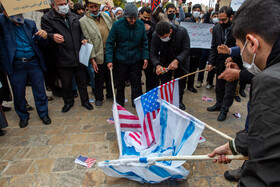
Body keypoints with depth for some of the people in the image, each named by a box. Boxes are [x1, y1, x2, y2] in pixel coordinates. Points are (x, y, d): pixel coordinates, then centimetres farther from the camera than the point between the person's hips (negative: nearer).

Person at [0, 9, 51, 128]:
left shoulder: (30, 24, 4)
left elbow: (41, 44, 7)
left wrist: (44, 37, -13)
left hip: (34, 62, 1)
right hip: (16, 65, -1)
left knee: (40, 90, 8)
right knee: (19, 93, 11)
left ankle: (43, 114, 28)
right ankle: (23, 116, 33)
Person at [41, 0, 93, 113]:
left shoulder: (74, 17, 12)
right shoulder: (47, 18, -4)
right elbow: (46, 35, -14)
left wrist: (82, 39, 1)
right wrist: (53, 37, -37)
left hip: (79, 56, 3)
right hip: (63, 59, -3)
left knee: (82, 81, 12)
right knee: (66, 83, 13)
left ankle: (85, 101, 30)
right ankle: (68, 102, 35)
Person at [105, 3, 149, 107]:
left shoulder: (141, 24, -5)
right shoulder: (117, 25, -12)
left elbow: (144, 42, 4)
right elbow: (110, 43, -9)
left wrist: (145, 57, -4)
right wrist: (109, 59, -15)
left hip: (136, 60, 1)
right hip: (121, 60, -1)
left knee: (136, 83, 9)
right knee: (120, 84, 14)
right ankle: (119, 104, 33)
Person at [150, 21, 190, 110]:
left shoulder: (182, 32, -27)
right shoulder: (155, 35, -21)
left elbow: (186, 50, -24)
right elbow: (153, 53, -16)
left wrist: (177, 61, -40)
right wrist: (157, 65, -35)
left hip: (179, 62, -1)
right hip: (164, 63, 1)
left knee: (180, 85, 12)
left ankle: (179, 102, 34)